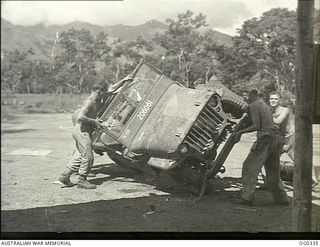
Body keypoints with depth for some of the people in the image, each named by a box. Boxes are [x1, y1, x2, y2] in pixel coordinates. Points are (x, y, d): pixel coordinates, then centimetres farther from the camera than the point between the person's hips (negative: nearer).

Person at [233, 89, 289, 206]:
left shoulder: (253, 105, -2)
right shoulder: (265, 105, 24)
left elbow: (257, 126, -11)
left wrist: (240, 132, -5)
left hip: (266, 138, -8)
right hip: (277, 138, 8)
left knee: (250, 167, -4)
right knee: (273, 170, 17)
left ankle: (247, 198, -10)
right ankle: (281, 199, 20)